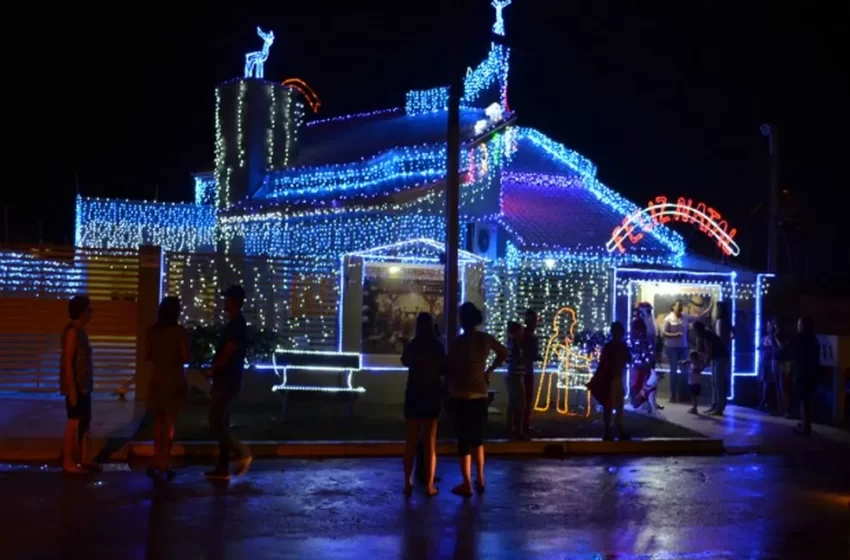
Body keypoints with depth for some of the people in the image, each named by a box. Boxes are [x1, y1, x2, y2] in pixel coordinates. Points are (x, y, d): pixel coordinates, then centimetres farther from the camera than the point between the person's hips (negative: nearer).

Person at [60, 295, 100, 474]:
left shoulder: (80, 331, 12)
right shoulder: (72, 331, -16)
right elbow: (68, 362, -19)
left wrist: (85, 386, 16)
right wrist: (72, 389, -21)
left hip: (84, 385, 9)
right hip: (75, 385, -9)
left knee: (85, 421, 13)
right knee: (74, 422, -3)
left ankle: (84, 460, 21)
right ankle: (68, 463, 4)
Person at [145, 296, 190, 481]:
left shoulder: (152, 331, 0)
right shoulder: (180, 331, -11)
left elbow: (148, 356, 4)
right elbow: (185, 357, -13)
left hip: (157, 379, 4)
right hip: (174, 380, -3)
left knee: (158, 422, 15)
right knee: (169, 423, 3)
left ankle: (158, 463, 18)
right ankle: (163, 466, 5)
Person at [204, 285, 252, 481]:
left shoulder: (236, 324, -16)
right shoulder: (236, 323, 15)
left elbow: (227, 354, -20)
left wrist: (210, 372, -8)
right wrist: (215, 376, 19)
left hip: (228, 381, -10)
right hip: (226, 380, 10)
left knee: (216, 423, -8)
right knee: (221, 423, 9)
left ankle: (242, 454, -2)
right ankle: (222, 469, 12)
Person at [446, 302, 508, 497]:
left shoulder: (457, 342, -14)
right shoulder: (486, 339, 0)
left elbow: (450, 369, -9)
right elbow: (503, 353, 16)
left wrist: (449, 389, 7)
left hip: (461, 395, -5)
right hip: (480, 393, 5)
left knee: (464, 438, 1)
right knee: (477, 436, 18)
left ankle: (466, 484, 4)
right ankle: (480, 480, 21)